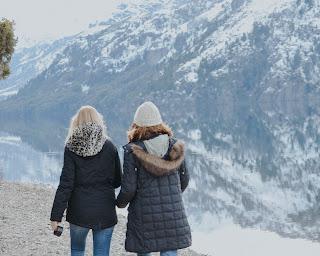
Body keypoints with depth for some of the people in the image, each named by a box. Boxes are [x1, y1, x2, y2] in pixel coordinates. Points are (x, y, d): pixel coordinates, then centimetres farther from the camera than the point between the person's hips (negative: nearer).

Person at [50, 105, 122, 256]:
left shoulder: (71, 148, -5)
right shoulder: (109, 147, -2)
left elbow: (66, 184, -9)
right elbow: (117, 181, 5)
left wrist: (56, 216, -6)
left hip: (79, 211, 0)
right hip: (105, 212, 0)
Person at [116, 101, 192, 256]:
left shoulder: (133, 151, -11)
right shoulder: (174, 146, 0)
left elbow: (129, 188, -11)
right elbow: (184, 179, 9)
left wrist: (120, 202, 10)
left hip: (144, 213, -2)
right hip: (173, 213, 2)